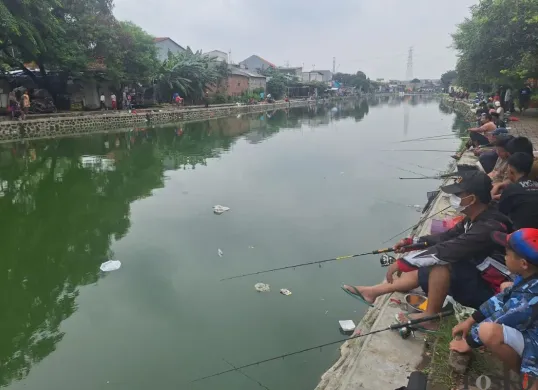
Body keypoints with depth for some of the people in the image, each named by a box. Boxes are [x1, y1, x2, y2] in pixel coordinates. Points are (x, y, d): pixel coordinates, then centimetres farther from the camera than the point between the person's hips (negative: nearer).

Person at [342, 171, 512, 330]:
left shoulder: (489, 227, -30)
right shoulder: (477, 218, 0)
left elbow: (446, 250, -36)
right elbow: (448, 237, 14)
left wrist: (402, 263, -29)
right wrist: (411, 242, 5)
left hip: (489, 292, -9)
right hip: (478, 278, 9)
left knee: (441, 262, -27)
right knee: (422, 273, 5)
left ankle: (430, 317, -12)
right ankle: (372, 292, 11)